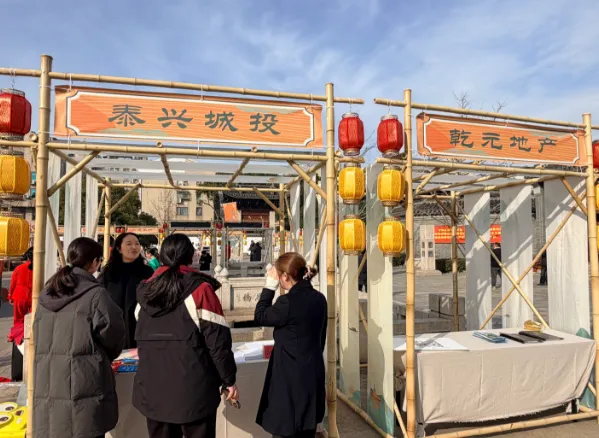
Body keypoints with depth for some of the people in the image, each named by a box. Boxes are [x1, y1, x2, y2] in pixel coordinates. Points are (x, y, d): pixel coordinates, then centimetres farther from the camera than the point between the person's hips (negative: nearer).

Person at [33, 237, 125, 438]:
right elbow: (113, 336, -6)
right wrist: (103, 356, 15)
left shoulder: (46, 294, 6)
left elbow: (37, 340, 14)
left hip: (47, 388, 6)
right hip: (83, 389, -6)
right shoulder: (95, 294, -13)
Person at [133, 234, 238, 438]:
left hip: (153, 389, 5)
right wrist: (229, 379, -4)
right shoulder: (199, 288, -11)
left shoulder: (145, 290, 5)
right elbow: (217, 339, -12)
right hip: (193, 390, -5)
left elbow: (140, 336, 16)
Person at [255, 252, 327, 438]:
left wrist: (269, 286, -3)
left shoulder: (288, 302, -22)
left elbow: (260, 316, -6)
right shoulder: (319, 299, 2)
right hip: (313, 374, 8)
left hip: (290, 377, -8)